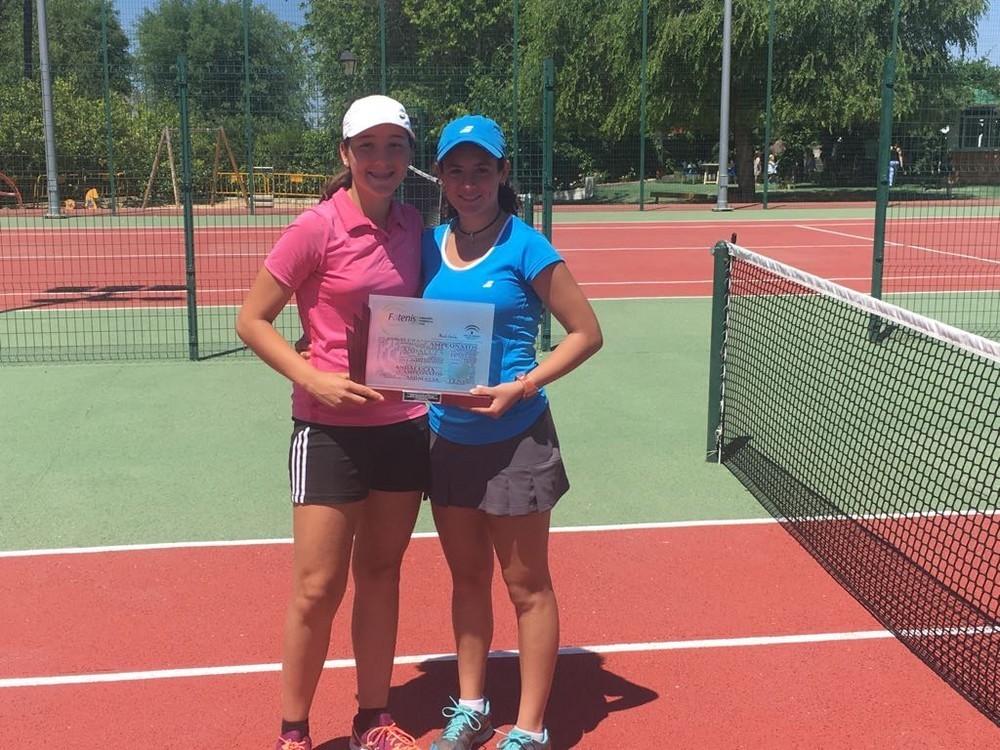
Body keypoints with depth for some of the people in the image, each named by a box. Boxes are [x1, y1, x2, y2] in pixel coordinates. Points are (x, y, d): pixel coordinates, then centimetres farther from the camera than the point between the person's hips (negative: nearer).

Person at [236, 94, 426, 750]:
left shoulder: (413, 226, 3)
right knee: (318, 588, 1)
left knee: (381, 574, 14)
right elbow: (252, 320, -7)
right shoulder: (317, 229, -12)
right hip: (330, 430, -5)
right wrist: (313, 377, -19)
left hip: (405, 425, 5)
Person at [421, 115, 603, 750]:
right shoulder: (429, 244, 4)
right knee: (467, 578, 18)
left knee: (527, 587, 7)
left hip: (514, 439, -5)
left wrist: (522, 388, -19)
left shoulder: (526, 247, -12)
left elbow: (587, 333, -9)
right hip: (448, 437, 6)